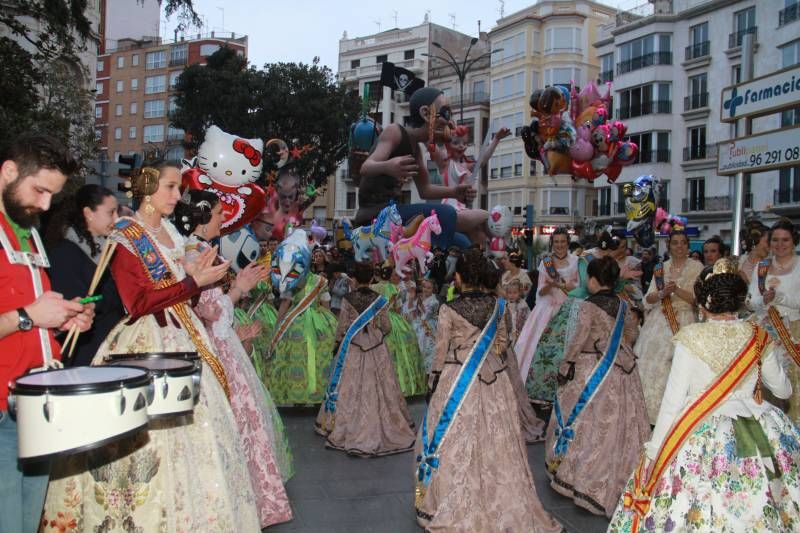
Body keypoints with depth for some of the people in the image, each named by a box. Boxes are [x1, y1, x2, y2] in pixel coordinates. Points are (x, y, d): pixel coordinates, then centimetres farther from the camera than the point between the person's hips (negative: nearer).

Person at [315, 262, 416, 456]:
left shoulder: (348, 299, -8)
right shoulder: (380, 300, -4)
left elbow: (342, 327, -4)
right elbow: (386, 327, 2)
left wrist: (339, 340, 13)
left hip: (352, 347, -1)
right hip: (376, 347, 1)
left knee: (351, 388, 7)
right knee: (378, 387, 9)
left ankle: (350, 430, 13)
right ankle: (384, 427, 15)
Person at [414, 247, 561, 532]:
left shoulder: (449, 309, -13)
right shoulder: (497, 305, -2)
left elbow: (441, 351, -7)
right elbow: (502, 342, 7)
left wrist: (435, 380, 4)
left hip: (456, 379, -3)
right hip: (492, 377, 4)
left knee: (457, 442, 7)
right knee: (494, 440, 12)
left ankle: (456, 507, 18)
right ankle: (499, 503, 23)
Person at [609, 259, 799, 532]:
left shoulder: (692, 337, -10)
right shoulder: (759, 338, 2)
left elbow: (673, 399, -11)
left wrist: (653, 451, -4)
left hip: (702, 438, -4)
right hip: (758, 437, 4)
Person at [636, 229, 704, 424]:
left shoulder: (696, 267, 1)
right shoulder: (661, 268, 10)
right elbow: (648, 299, 5)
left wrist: (677, 290, -17)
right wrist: (661, 293, -14)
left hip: (683, 323, -3)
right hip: (659, 323, 3)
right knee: (651, 367, 2)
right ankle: (651, 413, 14)